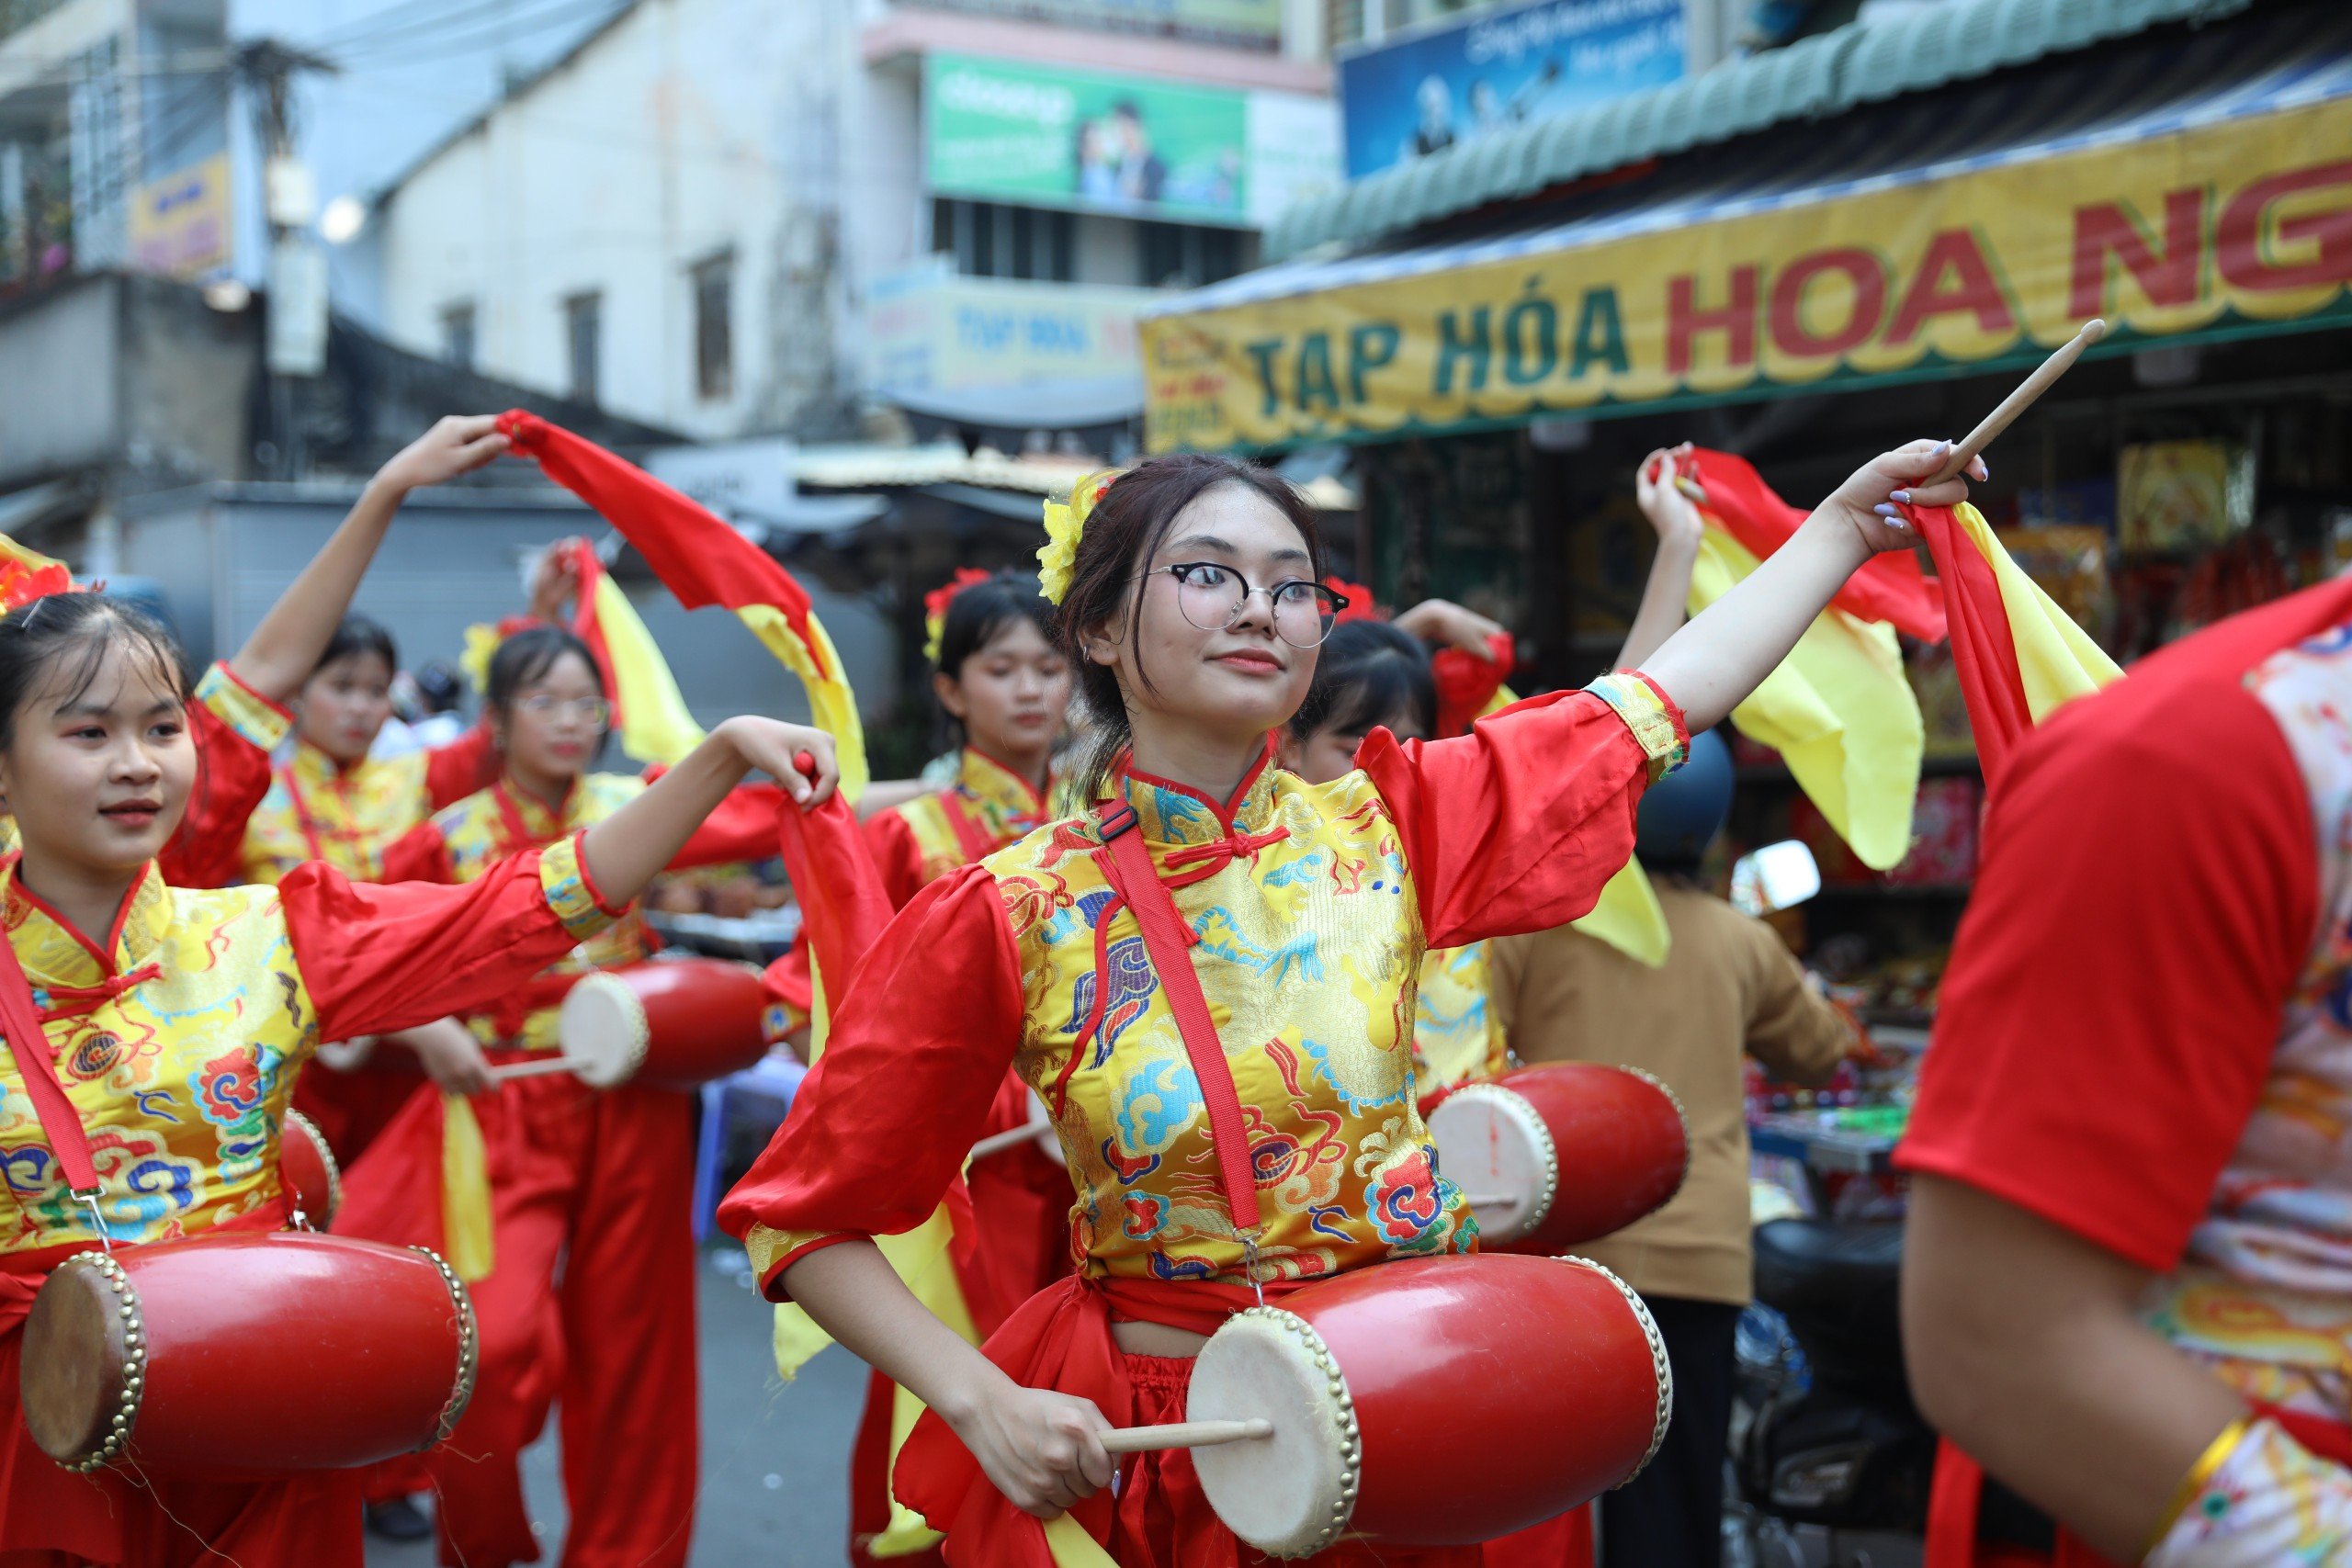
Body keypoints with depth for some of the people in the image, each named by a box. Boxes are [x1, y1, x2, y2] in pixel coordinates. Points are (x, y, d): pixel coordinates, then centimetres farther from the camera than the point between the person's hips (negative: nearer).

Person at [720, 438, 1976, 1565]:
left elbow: (1669, 690, 3)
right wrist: (983, 1405, -18)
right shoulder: (1009, 915, -13)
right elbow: (804, 1219, -8)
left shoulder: (1381, 827, -4)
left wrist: (1846, 517, 5)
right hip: (1135, 1454, -3)